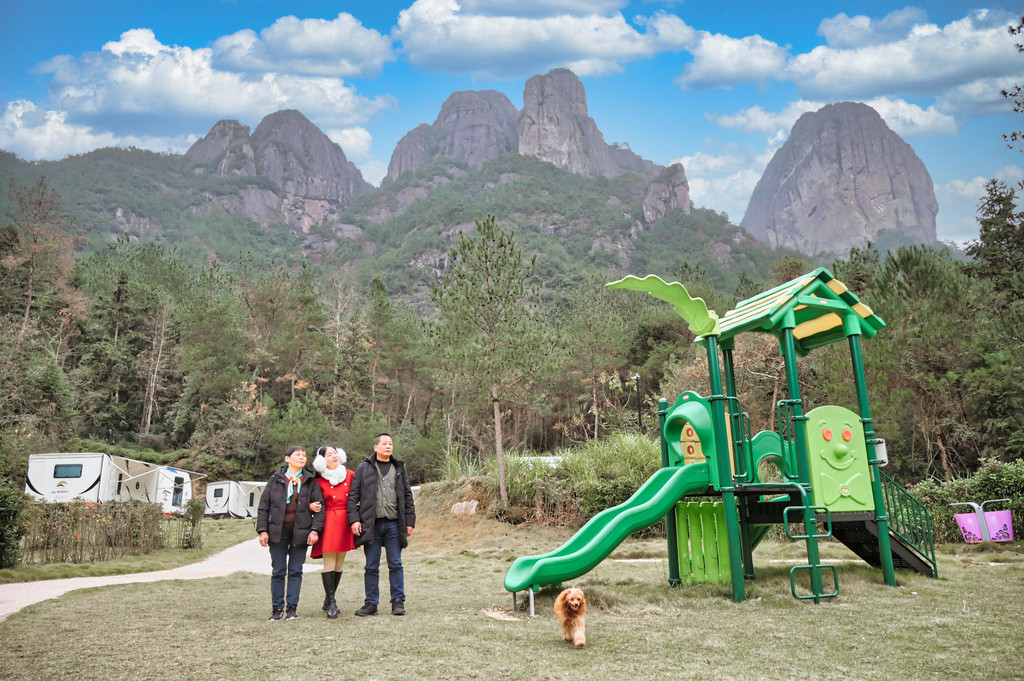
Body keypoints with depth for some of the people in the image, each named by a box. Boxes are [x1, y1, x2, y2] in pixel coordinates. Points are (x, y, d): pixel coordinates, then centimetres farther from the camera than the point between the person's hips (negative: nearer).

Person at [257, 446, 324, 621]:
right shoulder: (276, 479, 6)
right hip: (278, 532, 0)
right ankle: (277, 609, 12)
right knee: (278, 571, 3)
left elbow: (320, 507, 4)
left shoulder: (310, 481, 6)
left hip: (300, 532, 0)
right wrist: (263, 530, -2)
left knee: (296, 571, 4)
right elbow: (264, 506, 6)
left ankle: (292, 608, 11)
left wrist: (315, 530, -6)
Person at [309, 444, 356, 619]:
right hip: (329, 523, -3)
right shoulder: (319, 480, 1)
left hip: (346, 522, 3)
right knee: (329, 563, -7)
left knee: (339, 564, 8)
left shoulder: (350, 475, 7)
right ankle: (331, 602, -2)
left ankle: (328, 599, 20)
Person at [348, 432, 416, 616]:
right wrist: (354, 519, -7)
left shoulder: (399, 468, 13)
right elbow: (353, 495, 3)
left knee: (395, 565, 2)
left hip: (394, 524, 1)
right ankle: (371, 604, 14)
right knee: (371, 567, 5)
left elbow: (408, 496, 14)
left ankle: (398, 602, 10)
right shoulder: (364, 468, 6)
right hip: (371, 524, -1)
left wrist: (410, 521, 7)